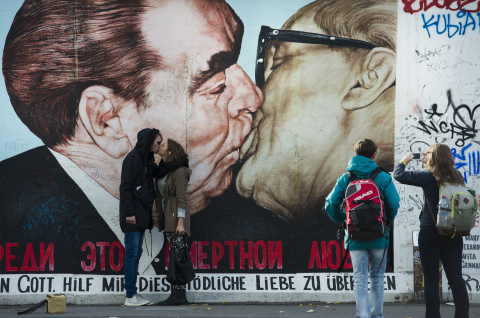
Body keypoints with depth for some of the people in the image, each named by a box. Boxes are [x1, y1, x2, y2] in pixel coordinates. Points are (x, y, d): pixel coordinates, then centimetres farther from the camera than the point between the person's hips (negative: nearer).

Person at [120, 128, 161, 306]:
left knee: (136, 254, 10)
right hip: (133, 215, -9)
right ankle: (130, 296, -3)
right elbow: (125, 186, -15)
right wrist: (129, 212, -19)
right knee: (132, 253, -6)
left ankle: (133, 294, 15)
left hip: (141, 215, 9)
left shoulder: (147, 159, 16)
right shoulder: (133, 158, -11)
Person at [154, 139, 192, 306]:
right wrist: (161, 220, 15)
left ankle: (177, 295, -6)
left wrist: (180, 223, -19)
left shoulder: (179, 172, -12)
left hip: (176, 217, -8)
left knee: (177, 256, -8)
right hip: (166, 217, 8)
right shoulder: (162, 170, 13)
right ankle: (179, 294, 11)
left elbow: (181, 199, -15)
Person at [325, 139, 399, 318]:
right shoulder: (383, 177, -3)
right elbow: (394, 203, -9)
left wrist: (340, 220, 13)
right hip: (379, 236, 0)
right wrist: (388, 220, 10)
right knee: (377, 279, 13)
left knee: (360, 280, 3)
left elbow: (331, 204, -5)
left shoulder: (345, 178, 1)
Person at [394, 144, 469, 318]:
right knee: (456, 279, 8)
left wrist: (404, 160, 11)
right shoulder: (457, 176, 5)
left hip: (430, 233, -4)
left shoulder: (428, 176, -9)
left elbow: (398, 175, -8)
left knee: (431, 280, 1)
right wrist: (429, 164, 29)